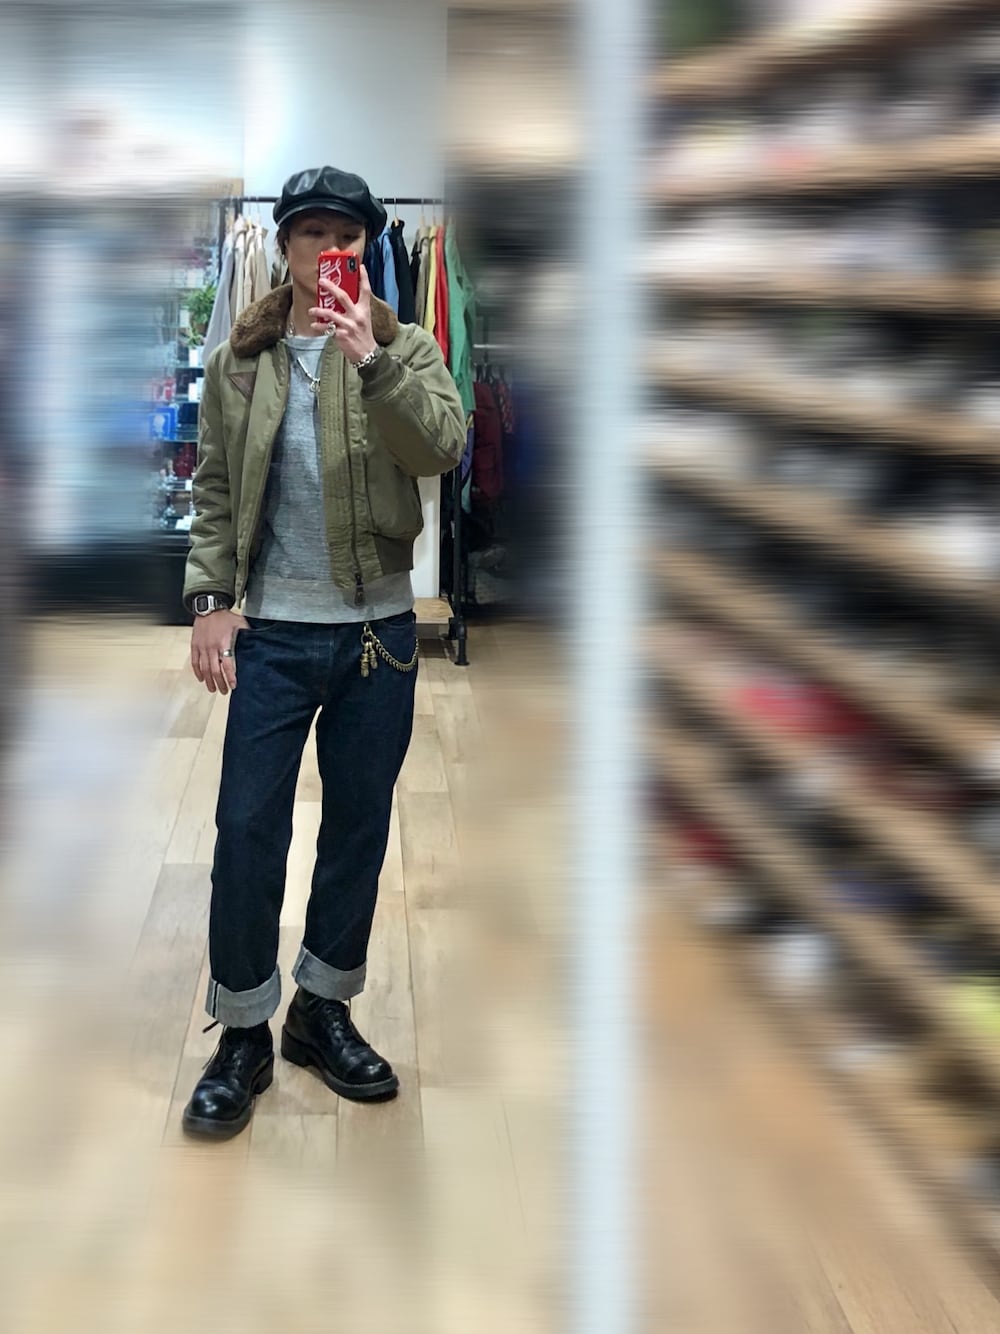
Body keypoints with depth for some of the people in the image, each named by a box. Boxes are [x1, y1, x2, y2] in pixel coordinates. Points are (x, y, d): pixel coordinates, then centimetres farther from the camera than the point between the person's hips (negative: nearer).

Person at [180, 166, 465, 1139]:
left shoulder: (405, 348, 2)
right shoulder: (238, 360, 5)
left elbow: (444, 447, -17)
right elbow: (214, 491, 6)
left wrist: (372, 359, -29)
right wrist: (210, 598, -5)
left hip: (377, 628, 1)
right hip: (271, 631, 0)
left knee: (359, 828, 10)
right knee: (247, 829, 0)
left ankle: (325, 1010, 27)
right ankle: (243, 1034, 14)